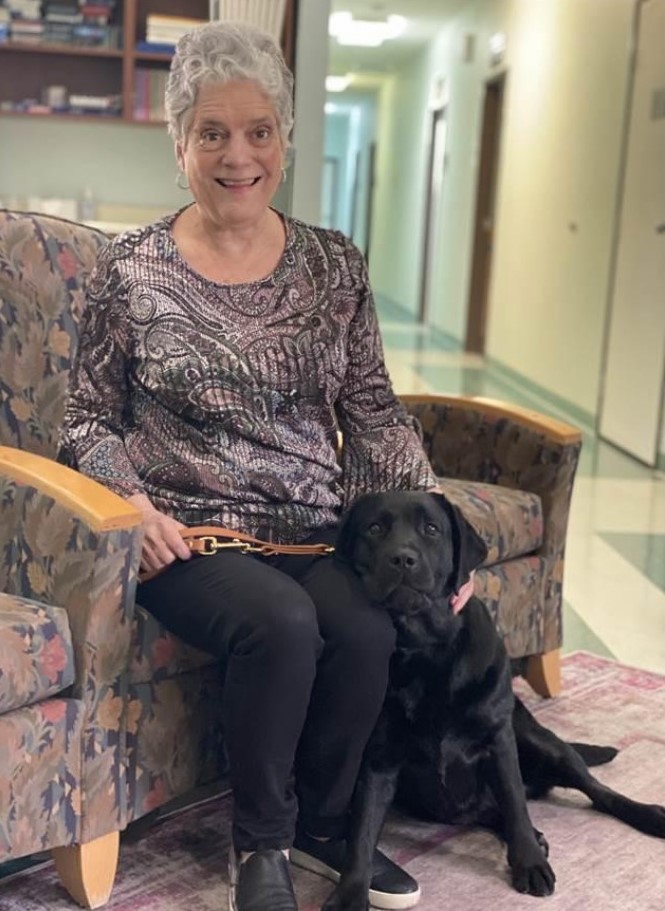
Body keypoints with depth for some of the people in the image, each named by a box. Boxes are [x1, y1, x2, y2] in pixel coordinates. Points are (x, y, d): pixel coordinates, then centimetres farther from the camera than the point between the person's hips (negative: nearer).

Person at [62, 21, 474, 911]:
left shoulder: (334, 264, 6)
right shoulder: (130, 270, -1)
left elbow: (376, 412, 9)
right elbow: (90, 419, 5)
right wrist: (132, 502, -13)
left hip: (313, 527, 3)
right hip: (186, 530, -2)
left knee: (368, 632, -28)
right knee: (282, 622, -32)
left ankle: (322, 822, 4)